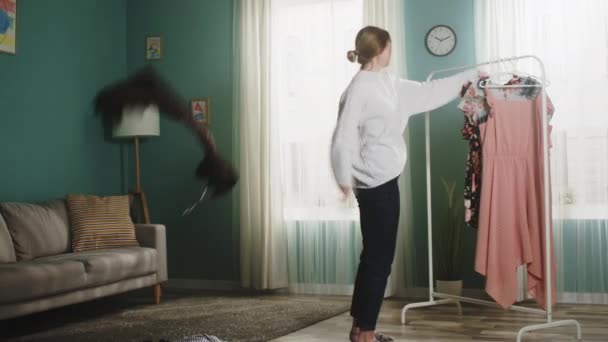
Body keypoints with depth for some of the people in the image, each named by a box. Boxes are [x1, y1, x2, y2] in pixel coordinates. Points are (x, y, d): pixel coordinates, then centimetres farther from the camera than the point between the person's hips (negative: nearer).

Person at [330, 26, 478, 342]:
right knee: (380, 257, -4)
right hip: (374, 183, -9)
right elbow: (343, 138, -18)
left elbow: (426, 92, 24)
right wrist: (344, 180, -19)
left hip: (384, 180, 9)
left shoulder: (389, 84, 12)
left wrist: (468, 76, 30)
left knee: (375, 255, 13)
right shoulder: (359, 88, -14)